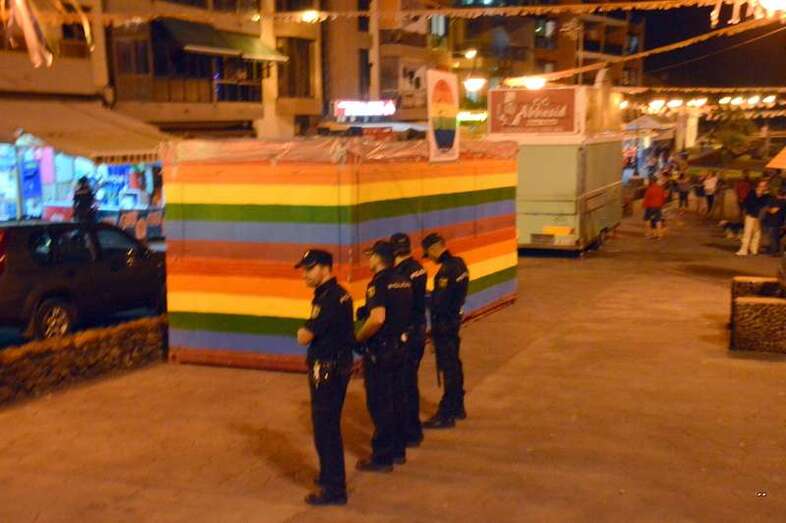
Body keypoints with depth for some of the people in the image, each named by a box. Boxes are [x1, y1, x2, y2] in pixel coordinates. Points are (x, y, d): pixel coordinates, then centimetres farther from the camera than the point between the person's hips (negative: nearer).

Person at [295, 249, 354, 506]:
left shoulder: (330, 298, -21)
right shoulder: (332, 294, 12)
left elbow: (304, 337, -21)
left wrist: (304, 331, -1)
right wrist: (309, 332, 0)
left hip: (328, 370, -10)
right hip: (337, 367, 10)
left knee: (325, 429, -4)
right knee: (329, 427, 22)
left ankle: (333, 489, 3)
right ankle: (331, 475, 36)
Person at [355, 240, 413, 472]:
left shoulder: (378, 283, -19)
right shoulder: (403, 282, 7)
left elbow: (377, 319, -30)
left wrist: (358, 337, -17)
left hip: (380, 351, -8)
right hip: (400, 346, 8)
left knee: (380, 404, 0)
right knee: (396, 400, 17)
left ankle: (381, 458, 7)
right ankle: (398, 451, 27)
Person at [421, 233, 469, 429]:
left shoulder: (447, 269, -21)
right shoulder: (459, 263, 8)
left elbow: (441, 302, -22)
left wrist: (435, 329, -13)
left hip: (444, 324, -10)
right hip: (455, 319, 10)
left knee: (448, 368, -5)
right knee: (454, 364, 18)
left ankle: (446, 415, 1)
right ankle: (457, 407, 31)